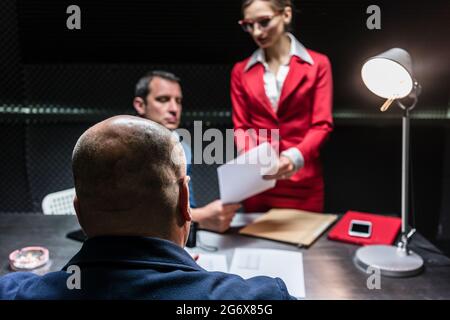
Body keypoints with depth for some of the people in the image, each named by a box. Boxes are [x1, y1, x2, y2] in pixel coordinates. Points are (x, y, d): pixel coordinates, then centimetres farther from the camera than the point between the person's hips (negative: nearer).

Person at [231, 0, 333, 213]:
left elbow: (321, 125, -6)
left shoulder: (317, 64, 1)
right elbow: (241, 126, 5)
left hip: (302, 183, -1)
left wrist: (295, 156, -25)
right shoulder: (241, 71, 7)